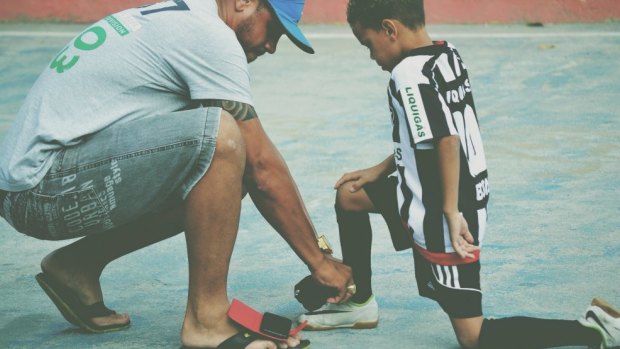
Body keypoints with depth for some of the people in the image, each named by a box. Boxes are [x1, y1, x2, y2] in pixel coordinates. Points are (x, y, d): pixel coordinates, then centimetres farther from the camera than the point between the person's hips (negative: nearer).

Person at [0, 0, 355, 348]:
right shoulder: (210, 34, -12)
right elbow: (263, 166, -11)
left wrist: (316, 244, 19)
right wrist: (319, 260, -2)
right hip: (47, 186, -10)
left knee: (225, 176, 10)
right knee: (219, 135, -23)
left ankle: (78, 266, 16)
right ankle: (207, 321, -16)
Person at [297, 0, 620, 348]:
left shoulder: (409, 75, -22)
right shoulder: (447, 54, 5)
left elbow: (446, 140, -30)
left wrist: (451, 212, -24)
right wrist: (381, 170, 19)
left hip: (440, 219, -10)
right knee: (349, 196, 23)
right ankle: (360, 303, 33)